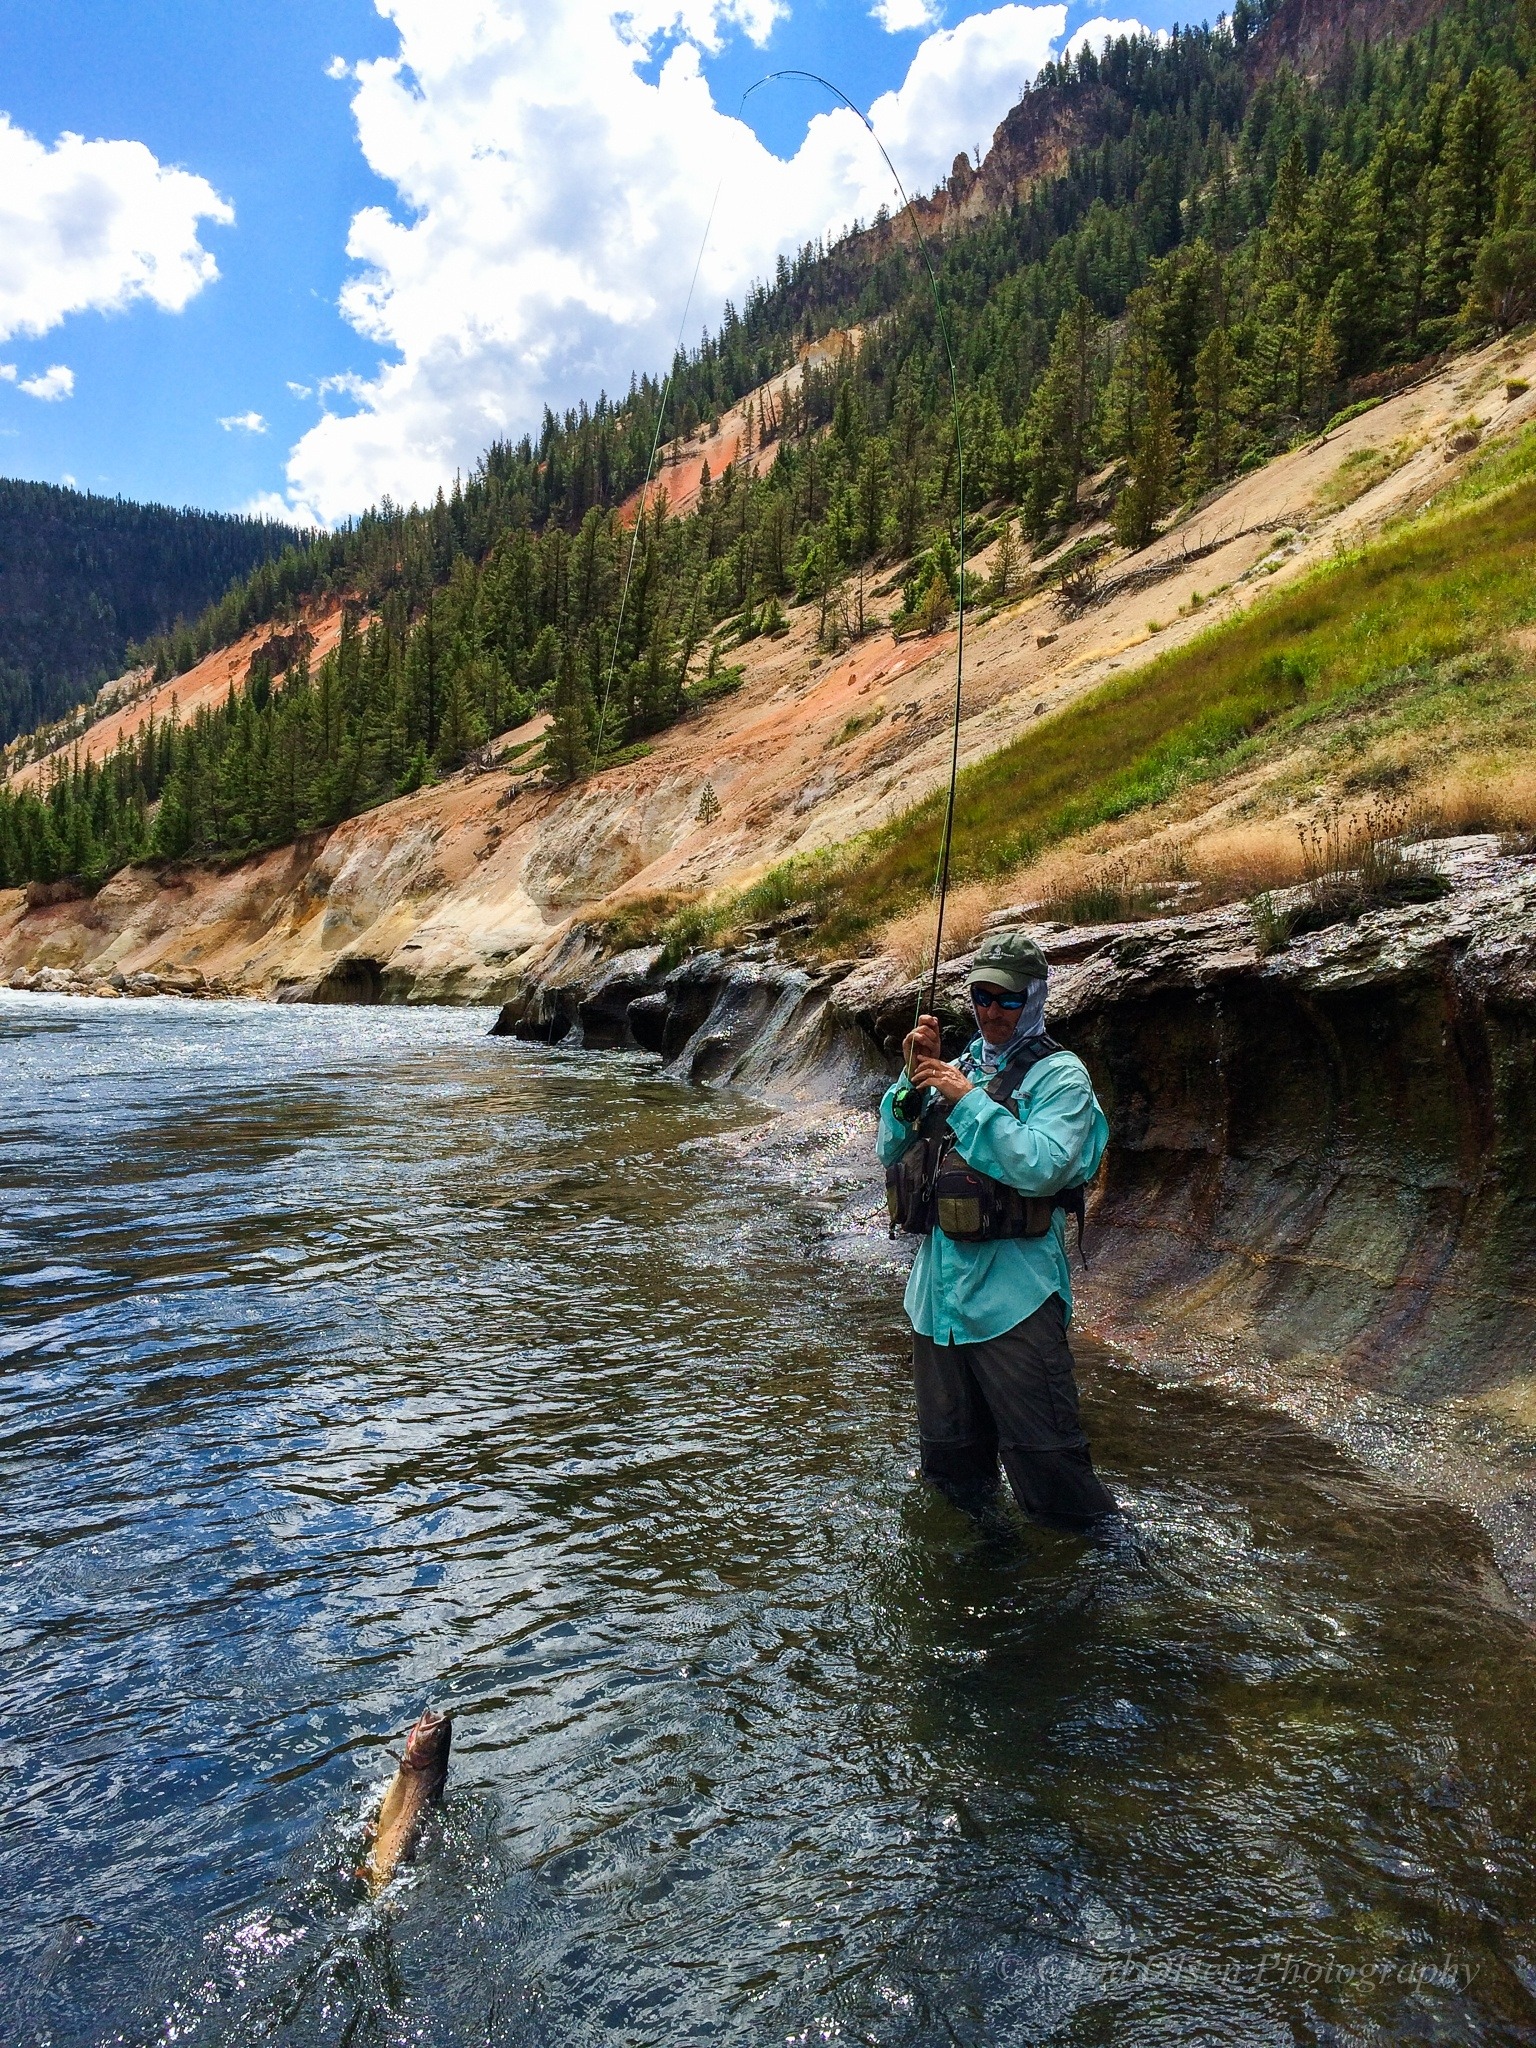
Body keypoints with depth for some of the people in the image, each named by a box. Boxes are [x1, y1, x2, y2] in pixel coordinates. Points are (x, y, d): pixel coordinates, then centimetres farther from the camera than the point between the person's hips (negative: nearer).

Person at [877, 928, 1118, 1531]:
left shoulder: (1058, 1074, -6)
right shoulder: (957, 1068, 12)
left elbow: (1044, 1169, -22)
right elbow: (891, 1151, 9)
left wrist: (968, 1101, -20)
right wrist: (913, 1078, -5)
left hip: (1011, 1296, -6)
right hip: (937, 1293, 7)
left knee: (1049, 1473, -2)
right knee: (949, 1466, 20)